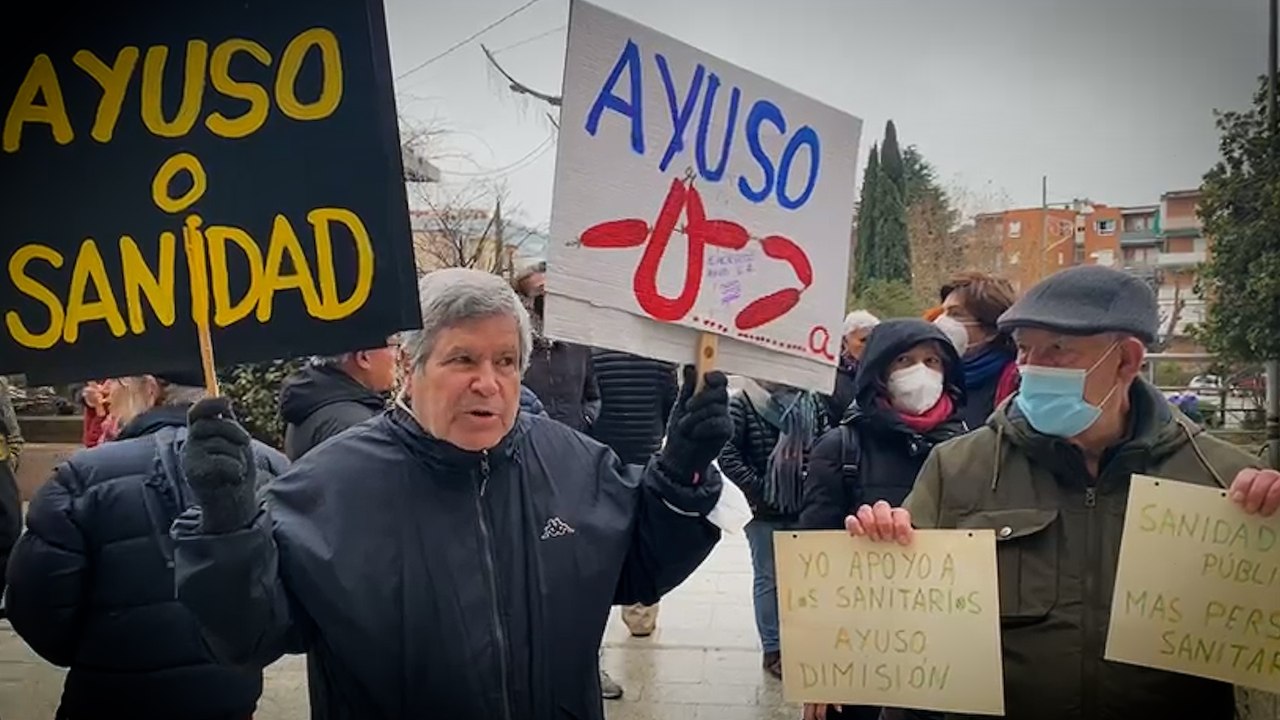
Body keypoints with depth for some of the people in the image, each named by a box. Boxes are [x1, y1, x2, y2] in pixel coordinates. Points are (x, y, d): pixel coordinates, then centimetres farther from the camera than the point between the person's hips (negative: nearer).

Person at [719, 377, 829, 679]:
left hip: (804, 507, 3)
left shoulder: (811, 402, 3)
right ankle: (772, 649, 16)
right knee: (768, 579, 7)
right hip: (763, 510, -3)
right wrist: (758, 488, -13)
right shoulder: (743, 403, -8)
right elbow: (727, 454, -11)